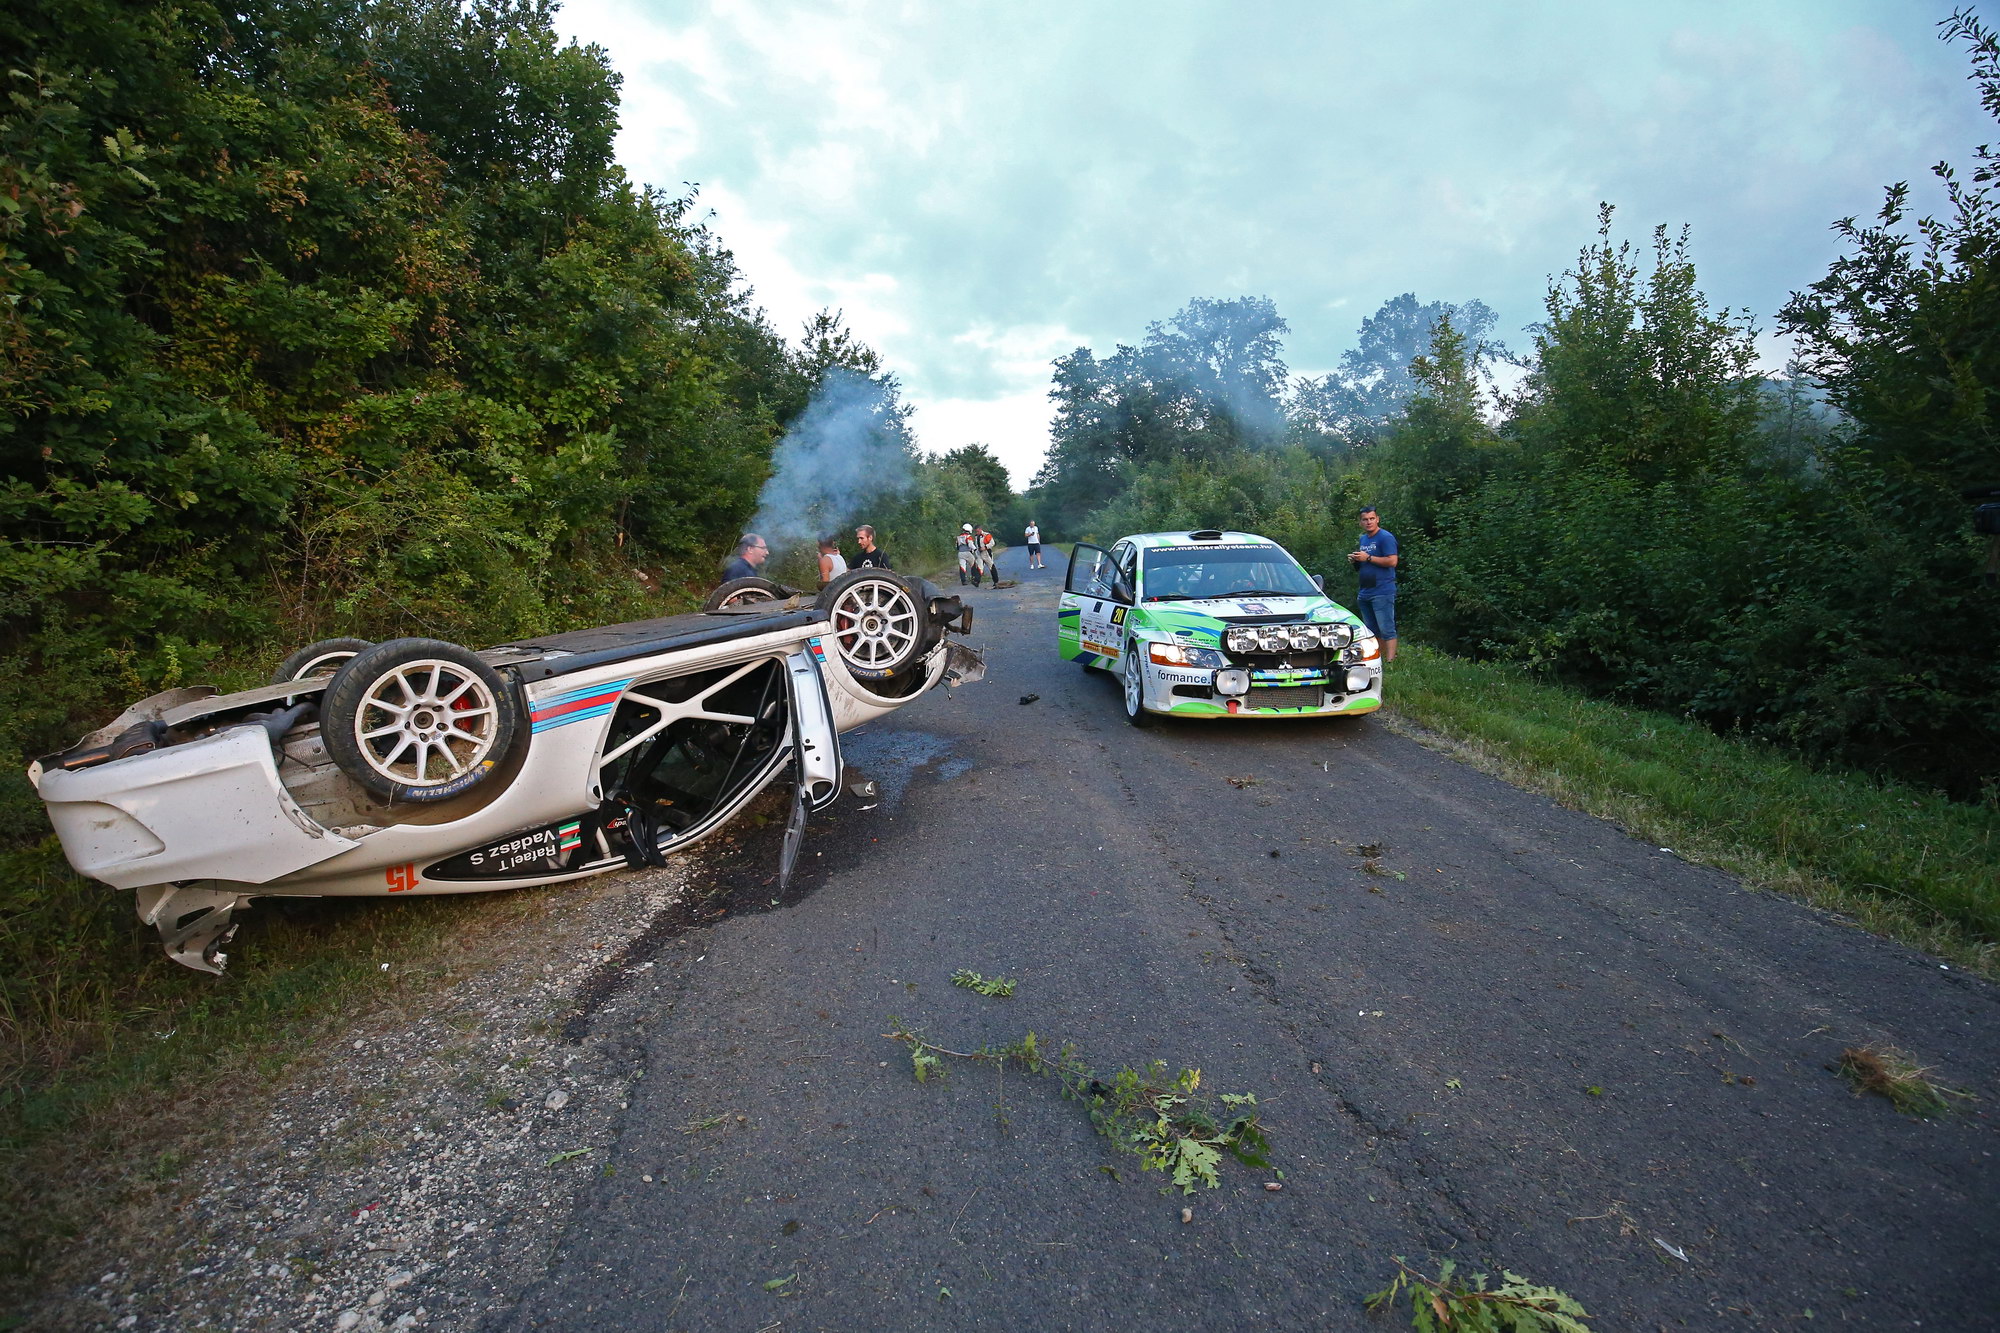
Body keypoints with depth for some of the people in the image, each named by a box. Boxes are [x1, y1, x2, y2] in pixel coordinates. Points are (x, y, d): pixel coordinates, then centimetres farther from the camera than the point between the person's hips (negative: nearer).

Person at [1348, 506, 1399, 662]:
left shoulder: (1386, 537, -8)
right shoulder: (1362, 539, 18)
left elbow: (1392, 561, -18)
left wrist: (1368, 558, -17)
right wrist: (1355, 560, 5)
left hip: (1382, 592, -9)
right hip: (1364, 593, 9)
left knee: (1386, 630, -9)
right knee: (1371, 631, 13)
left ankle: (1390, 663, -10)